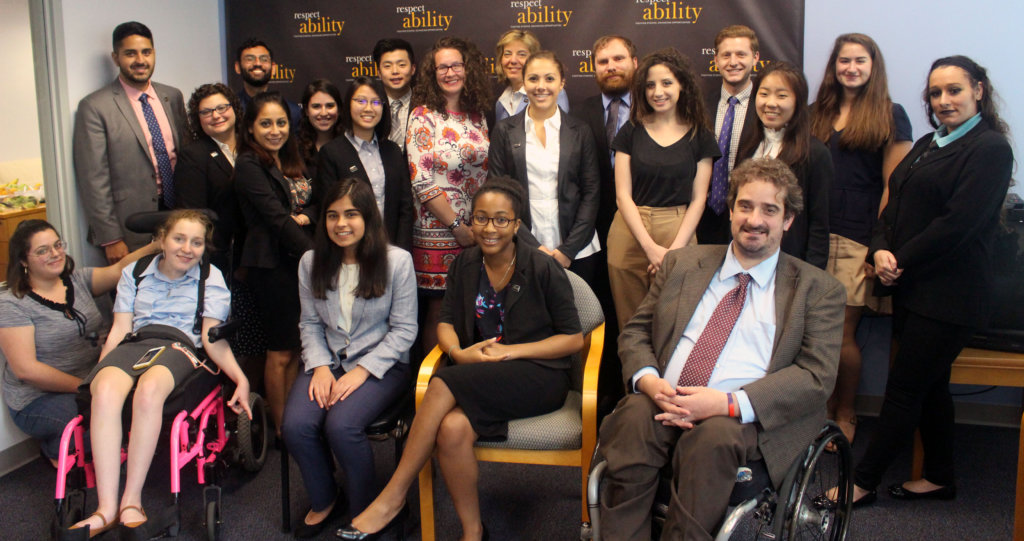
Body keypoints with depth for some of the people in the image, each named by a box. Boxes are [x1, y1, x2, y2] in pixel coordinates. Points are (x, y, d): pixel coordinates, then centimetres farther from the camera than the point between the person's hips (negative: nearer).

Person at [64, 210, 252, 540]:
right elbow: (119, 331, 16)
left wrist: (241, 378, -11)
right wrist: (99, 375, 2)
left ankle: (132, 501, -29)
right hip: (133, 344, 2)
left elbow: (212, 338, 4)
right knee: (105, 392, -34)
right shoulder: (134, 273, 21)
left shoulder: (210, 278, 14)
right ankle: (107, 509, -32)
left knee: (149, 389, -38)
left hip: (179, 346, -2)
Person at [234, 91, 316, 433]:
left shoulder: (292, 161, 14)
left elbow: (315, 202, 15)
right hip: (271, 264, -7)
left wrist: (306, 216, -8)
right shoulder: (249, 165, -9)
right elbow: (276, 217, -16)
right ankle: (281, 430, 14)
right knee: (281, 351, 1)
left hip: (300, 261, 7)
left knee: (297, 346, 10)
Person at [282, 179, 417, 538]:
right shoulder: (311, 262, 6)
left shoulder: (397, 261, -8)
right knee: (296, 425, -22)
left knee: (341, 425, -29)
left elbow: (403, 330, -7)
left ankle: (365, 509, 0)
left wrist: (362, 372, -14)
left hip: (381, 364, -4)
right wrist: (320, 366, -7)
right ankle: (323, 500, 10)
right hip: (328, 361, 4)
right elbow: (310, 324, 10)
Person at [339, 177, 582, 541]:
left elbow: (574, 338, -3)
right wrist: (459, 352, -12)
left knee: (445, 384, -29)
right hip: (482, 379, 4)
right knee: (452, 429, -31)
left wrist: (511, 350, -13)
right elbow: (446, 322, 12)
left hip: (538, 377, -4)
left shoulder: (543, 269, -4)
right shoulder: (465, 265, 10)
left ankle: (393, 497, -17)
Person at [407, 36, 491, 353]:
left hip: (477, 230, 4)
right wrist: (457, 226, -12)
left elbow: (485, 172, 13)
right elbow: (421, 182, -11)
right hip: (438, 233, -4)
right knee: (439, 313, 4)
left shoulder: (478, 115, 9)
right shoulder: (423, 116, -6)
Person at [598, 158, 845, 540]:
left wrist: (729, 404, -16)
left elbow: (817, 376, -1)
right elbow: (635, 332, 18)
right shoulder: (682, 264, 19)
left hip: (743, 419, -2)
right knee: (631, 420, -31)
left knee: (713, 437, -35)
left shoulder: (818, 289, 10)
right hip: (663, 401, 2)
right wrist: (648, 379, -7)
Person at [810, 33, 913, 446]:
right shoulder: (820, 114, 15)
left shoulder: (890, 115, 2)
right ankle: (824, 408, 19)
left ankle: (845, 415, 18)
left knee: (842, 333, -2)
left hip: (858, 239, -4)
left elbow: (894, 186, -3)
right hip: (817, 235, 4)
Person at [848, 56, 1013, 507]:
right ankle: (939, 477, 29)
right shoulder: (928, 144, 16)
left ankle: (862, 482, 6)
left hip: (948, 296, -8)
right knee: (929, 386, 15)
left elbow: (958, 223, -19)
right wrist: (881, 249, -7)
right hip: (912, 288, 8)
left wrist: (902, 261, -14)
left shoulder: (989, 148, -10)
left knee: (904, 389, -2)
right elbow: (894, 206, 11)